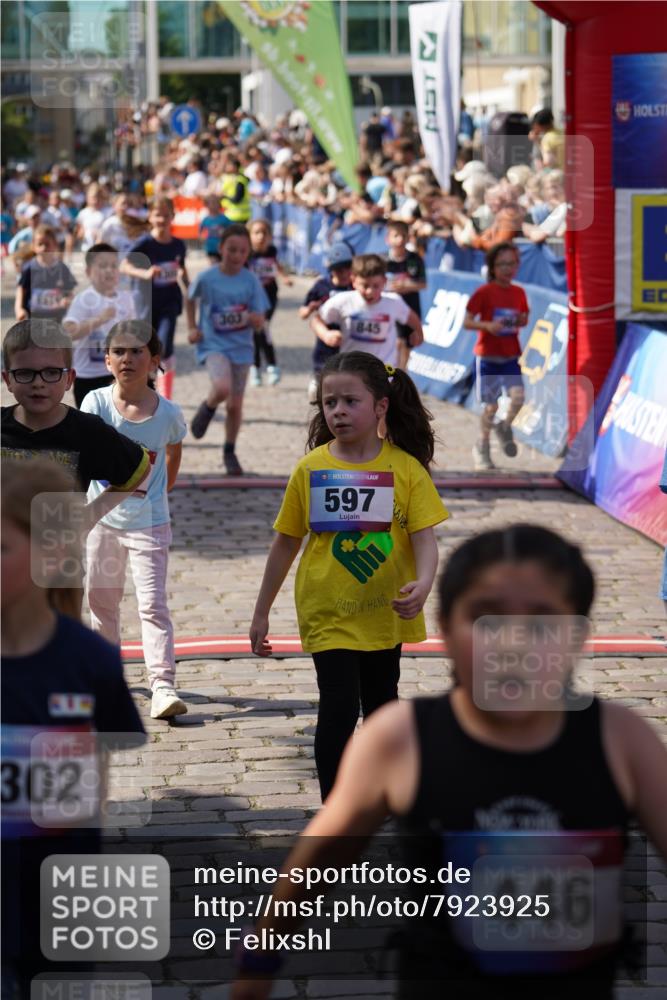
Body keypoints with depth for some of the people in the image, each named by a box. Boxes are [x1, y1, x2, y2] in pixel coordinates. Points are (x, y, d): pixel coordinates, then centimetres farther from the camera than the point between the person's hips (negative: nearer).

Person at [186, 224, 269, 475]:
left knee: (235, 404, 9)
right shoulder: (206, 278, -8)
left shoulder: (251, 281, -5)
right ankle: (207, 408, 6)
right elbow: (190, 299, 12)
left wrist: (253, 319, -25)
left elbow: (260, 321, -3)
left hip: (241, 347, 3)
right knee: (222, 388, -29)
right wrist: (192, 327, 5)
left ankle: (230, 452, 29)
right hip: (213, 344, -2)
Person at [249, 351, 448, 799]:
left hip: (385, 611, 2)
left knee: (381, 706, 19)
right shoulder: (312, 468, -6)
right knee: (339, 708, -12)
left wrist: (423, 584, -33)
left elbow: (424, 537, -12)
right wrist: (262, 612, 6)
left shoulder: (406, 467, -8)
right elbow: (286, 543, 2)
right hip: (328, 612, -2)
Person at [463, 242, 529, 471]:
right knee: (491, 406, -1)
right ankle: (482, 448, 19)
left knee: (518, 395, -16)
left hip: (510, 357, 3)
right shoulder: (484, 293, -9)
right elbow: (467, 322, -10)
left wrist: (522, 321, -6)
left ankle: (505, 427, 15)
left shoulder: (518, 292, 5)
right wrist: (487, 325, -27)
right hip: (487, 356, -3)